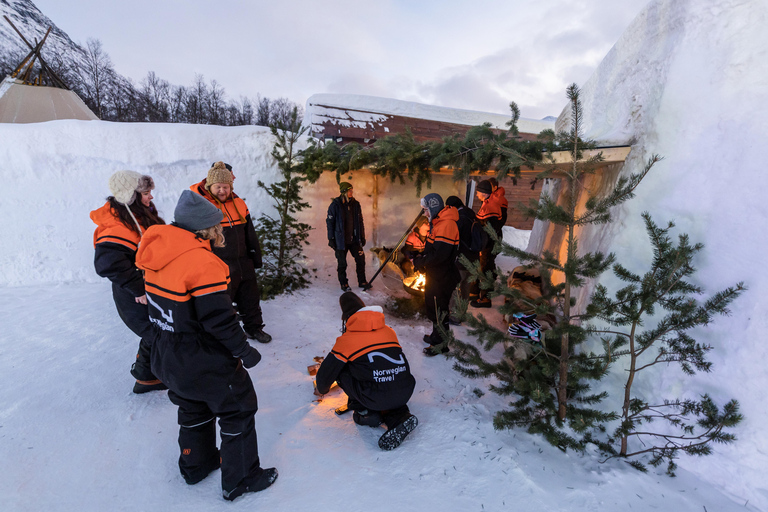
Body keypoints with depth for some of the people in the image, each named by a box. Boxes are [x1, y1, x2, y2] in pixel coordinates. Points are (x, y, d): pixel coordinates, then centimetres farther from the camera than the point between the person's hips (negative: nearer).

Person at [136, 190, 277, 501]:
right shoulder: (202, 262, -27)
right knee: (238, 411, 11)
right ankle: (240, 480, 26)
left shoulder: (157, 253, -1)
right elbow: (219, 320, -26)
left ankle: (196, 465, 49)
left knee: (193, 410, 29)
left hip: (168, 358, 9)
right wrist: (244, 351, -13)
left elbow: (163, 305, 8)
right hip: (206, 363, -8)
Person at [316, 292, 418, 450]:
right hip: (405, 393, 5)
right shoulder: (389, 331, 15)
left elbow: (326, 372, 12)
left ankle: (366, 413, 18)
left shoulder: (347, 340, 2)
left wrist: (322, 389, 36)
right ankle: (400, 417, 12)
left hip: (376, 399, -4)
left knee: (341, 369, 15)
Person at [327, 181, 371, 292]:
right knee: (342, 263, 6)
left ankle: (362, 282, 20)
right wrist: (331, 239, -6)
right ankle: (344, 284, 23)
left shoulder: (355, 204, 5)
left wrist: (362, 236, 13)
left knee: (361, 260, 4)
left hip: (354, 239, 4)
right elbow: (330, 222, -4)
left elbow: (360, 221, 13)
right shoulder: (335, 205, -8)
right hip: (341, 240, -4)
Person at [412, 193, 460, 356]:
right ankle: (436, 336, 40)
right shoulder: (437, 222, 11)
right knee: (432, 305, 22)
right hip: (434, 274, 10)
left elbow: (439, 255, -29)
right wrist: (421, 259, 6)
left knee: (439, 309, 2)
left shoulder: (446, 225, -24)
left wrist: (419, 261, -18)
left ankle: (441, 344, 19)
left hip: (442, 277, -10)